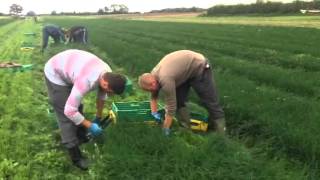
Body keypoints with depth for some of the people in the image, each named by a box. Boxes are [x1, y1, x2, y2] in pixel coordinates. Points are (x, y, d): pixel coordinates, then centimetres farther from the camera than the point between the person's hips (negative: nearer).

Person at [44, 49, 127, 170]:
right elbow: (69, 111, -37)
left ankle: (81, 136, 39)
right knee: (66, 116, -7)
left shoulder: (107, 73, -16)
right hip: (55, 74, -8)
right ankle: (76, 156, 2)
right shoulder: (86, 81, -41)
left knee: (78, 107, 17)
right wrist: (90, 126, -25)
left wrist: (98, 117, 14)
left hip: (67, 68, 8)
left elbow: (102, 95, 5)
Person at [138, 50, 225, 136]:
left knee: (209, 100, -4)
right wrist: (154, 113, 3)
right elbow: (154, 96, 9)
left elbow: (171, 107, -29)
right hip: (185, 71, 9)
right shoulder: (153, 75, -7)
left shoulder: (165, 80, -33)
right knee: (178, 100, 2)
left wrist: (165, 129, -21)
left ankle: (220, 134, 5)